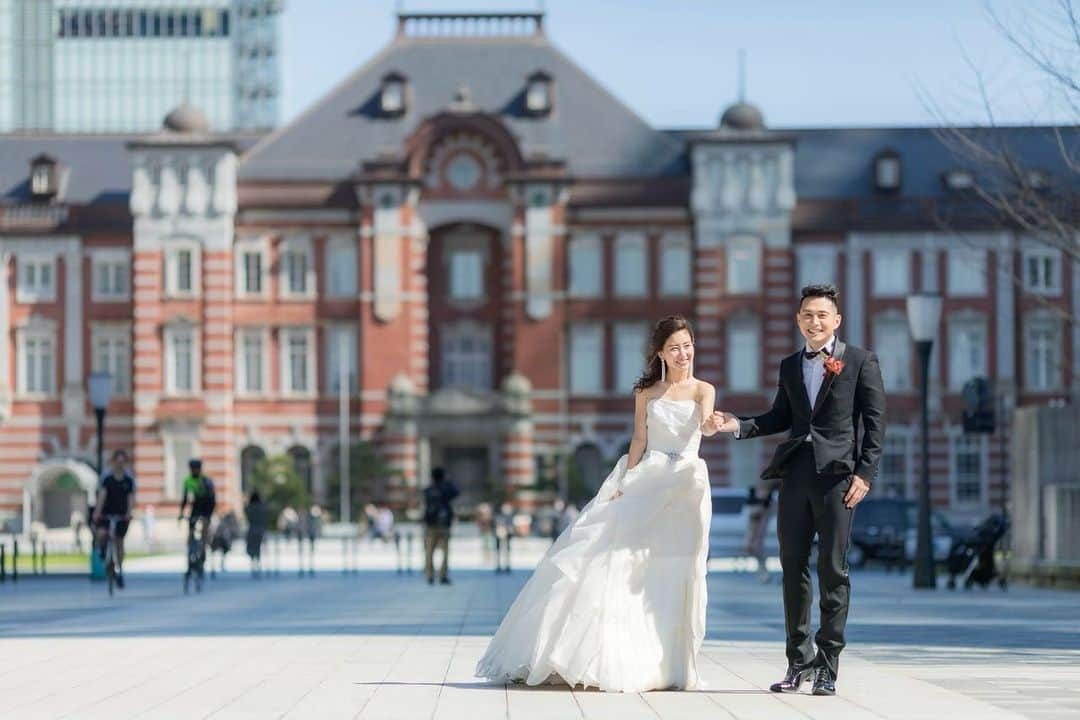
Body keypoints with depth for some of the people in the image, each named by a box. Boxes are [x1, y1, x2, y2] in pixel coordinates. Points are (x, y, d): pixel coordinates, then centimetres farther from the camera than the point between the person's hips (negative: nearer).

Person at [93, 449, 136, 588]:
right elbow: (102, 495, -18)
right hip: (106, 513, -2)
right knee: (102, 533, -27)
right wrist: (97, 512, -29)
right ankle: (101, 549, 9)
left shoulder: (129, 479, -3)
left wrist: (129, 512, -24)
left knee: (120, 541, 6)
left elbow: (131, 497, -8)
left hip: (122, 514, 2)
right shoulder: (106, 477, -10)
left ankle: (119, 571, 19)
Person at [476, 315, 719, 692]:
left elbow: (705, 422, -15)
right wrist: (624, 484, -2)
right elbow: (639, 441, 9)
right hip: (646, 483, 1)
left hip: (685, 487, -1)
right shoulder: (646, 393, 11)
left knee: (674, 575, -3)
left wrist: (711, 426, -39)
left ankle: (668, 664, 3)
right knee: (621, 565, -8)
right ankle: (605, 660, -5)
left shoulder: (703, 390, 5)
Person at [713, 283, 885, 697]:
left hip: (837, 473, -5)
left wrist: (865, 473, -10)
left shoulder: (860, 361, 2)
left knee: (832, 570, -3)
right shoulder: (790, 366, 17)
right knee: (793, 568, 6)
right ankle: (799, 660, 14)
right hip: (796, 473, 5)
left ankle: (828, 666, 2)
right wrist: (739, 426, 4)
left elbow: (875, 419, -1)